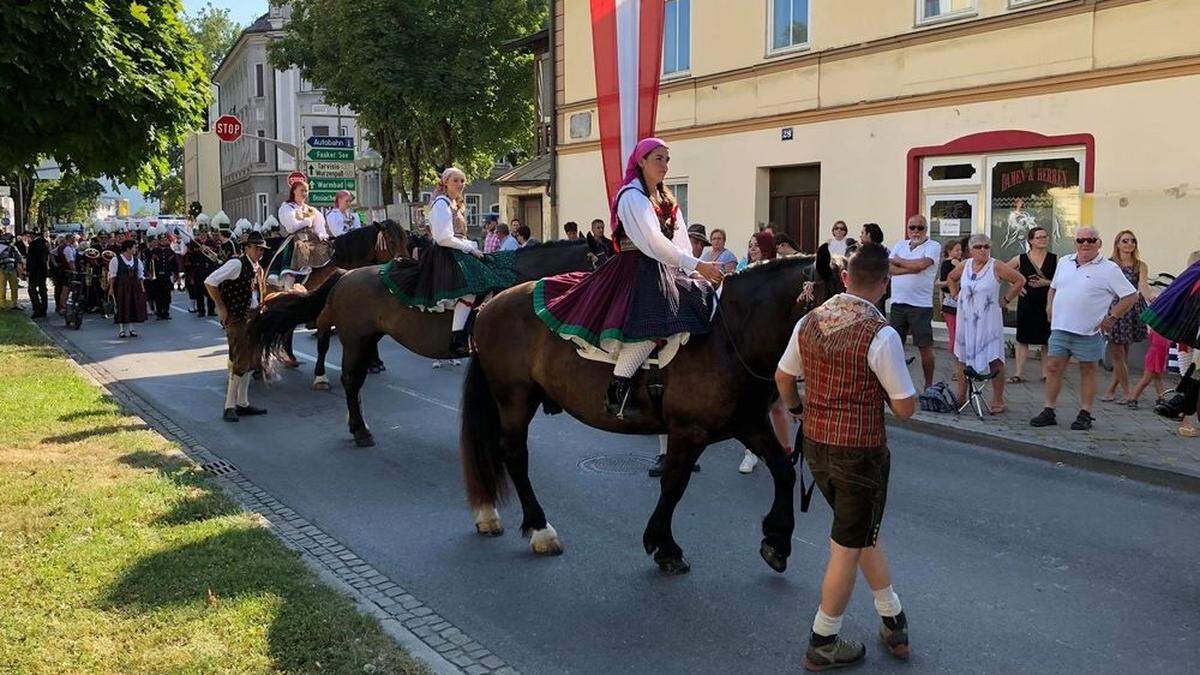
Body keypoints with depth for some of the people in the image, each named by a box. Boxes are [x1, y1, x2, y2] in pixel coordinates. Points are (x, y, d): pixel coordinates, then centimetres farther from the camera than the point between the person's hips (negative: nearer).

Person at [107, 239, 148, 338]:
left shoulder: (137, 260, 9)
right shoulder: (116, 260, -6)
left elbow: (140, 275, 14)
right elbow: (112, 275, -6)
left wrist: (142, 287, 8)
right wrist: (111, 288, -9)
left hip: (134, 287, 5)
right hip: (120, 286, -5)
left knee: (133, 306, 4)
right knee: (121, 307, -2)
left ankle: (130, 328, 13)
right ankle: (121, 329, 3)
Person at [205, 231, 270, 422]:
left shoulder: (258, 269, 11)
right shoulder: (236, 264, -14)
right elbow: (209, 282, -17)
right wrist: (222, 309, -15)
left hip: (252, 317, 9)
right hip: (237, 319, -9)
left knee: (250, 361, 12)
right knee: (240, 362, -8)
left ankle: (242, 404, 22)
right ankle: (229, 408, 0)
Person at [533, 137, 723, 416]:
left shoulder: (665, 199, 19)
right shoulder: (632, 196, -9)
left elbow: (681, 241, 12)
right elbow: (653, 242, -20)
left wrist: (690, 267, -5)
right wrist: (697, 265, -23)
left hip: (661, 269, 10)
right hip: (635, 270, -10)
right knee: (651, 322, -32)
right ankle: (618, 386, -26)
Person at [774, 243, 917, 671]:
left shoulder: (809, 322, -1)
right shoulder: (881, 334, -20)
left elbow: (783, 377, 13)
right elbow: (906, 408, -16)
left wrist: (797, 409, 32)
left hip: (815, 444, 7)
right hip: (860, 452, -6)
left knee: (863, 534, 24)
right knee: (848, 547, 10)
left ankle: (893, 622, 36)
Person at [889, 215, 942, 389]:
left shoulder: (933, 246, -2)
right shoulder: (900, 245, 13)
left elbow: (920, 264, -20)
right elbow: (889, 268, -1)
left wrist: (897, 261, -5)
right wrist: (911, 269, -14)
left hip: (920, 304, -4)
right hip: (898, 302, 5)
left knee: (925, 347, 2)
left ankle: (929, 385, 11)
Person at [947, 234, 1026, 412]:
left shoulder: (996, 267, -9)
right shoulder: (964, 265, 4)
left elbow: (1020, 280, -4)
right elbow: (951, 278, 24)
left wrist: (1005, 299, -4)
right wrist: (956, 294, 12)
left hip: (988, 322, -4)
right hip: (966, 320, 5)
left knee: (994, 361, -5)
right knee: (962, 357, 11)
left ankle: (998, 401, 4)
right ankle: (961, 396, 24)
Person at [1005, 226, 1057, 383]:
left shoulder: (1055, 259, 1)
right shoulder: (1020, 259, 1)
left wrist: (1047, 283, -14)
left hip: (1047, 304, 0)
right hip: (1026, 304, 0)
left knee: (1046, 341, 6)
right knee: (1022, 339, 3)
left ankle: (1046, 373, 15)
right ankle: (1019, 373, 8)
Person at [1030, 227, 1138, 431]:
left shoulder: (1109, 269, -5)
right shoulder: (1064, 262, 11)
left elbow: (1131, 296, -4)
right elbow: (1053, 288, 25)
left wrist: (1111, 317, -9)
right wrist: (1051, 309, 13)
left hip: (1088, 331, -4)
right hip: (1060, 328, 4)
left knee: (1088, 371, 6)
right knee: (1053, 367, 3)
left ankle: (1085, 414, 14)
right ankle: (1049, 411, 11)